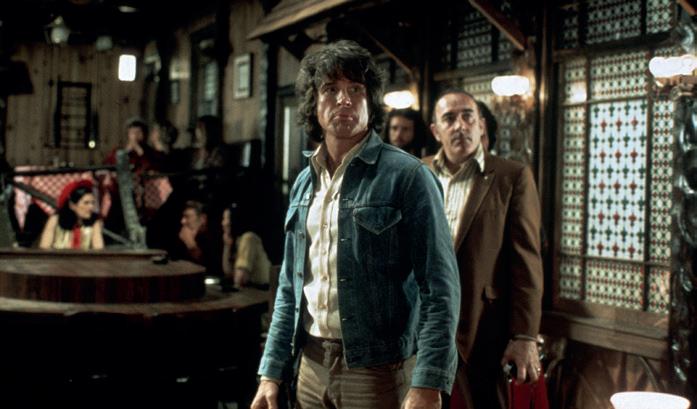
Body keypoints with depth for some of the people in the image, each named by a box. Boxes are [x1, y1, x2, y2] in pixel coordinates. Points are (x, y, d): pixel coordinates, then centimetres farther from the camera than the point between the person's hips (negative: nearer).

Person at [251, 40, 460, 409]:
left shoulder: (406, 176, -9)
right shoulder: (304, 184, 9)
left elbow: (439, 288, -14)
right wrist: (271, 373, 9)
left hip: (379, 372, -6)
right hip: (312, 368, 6)